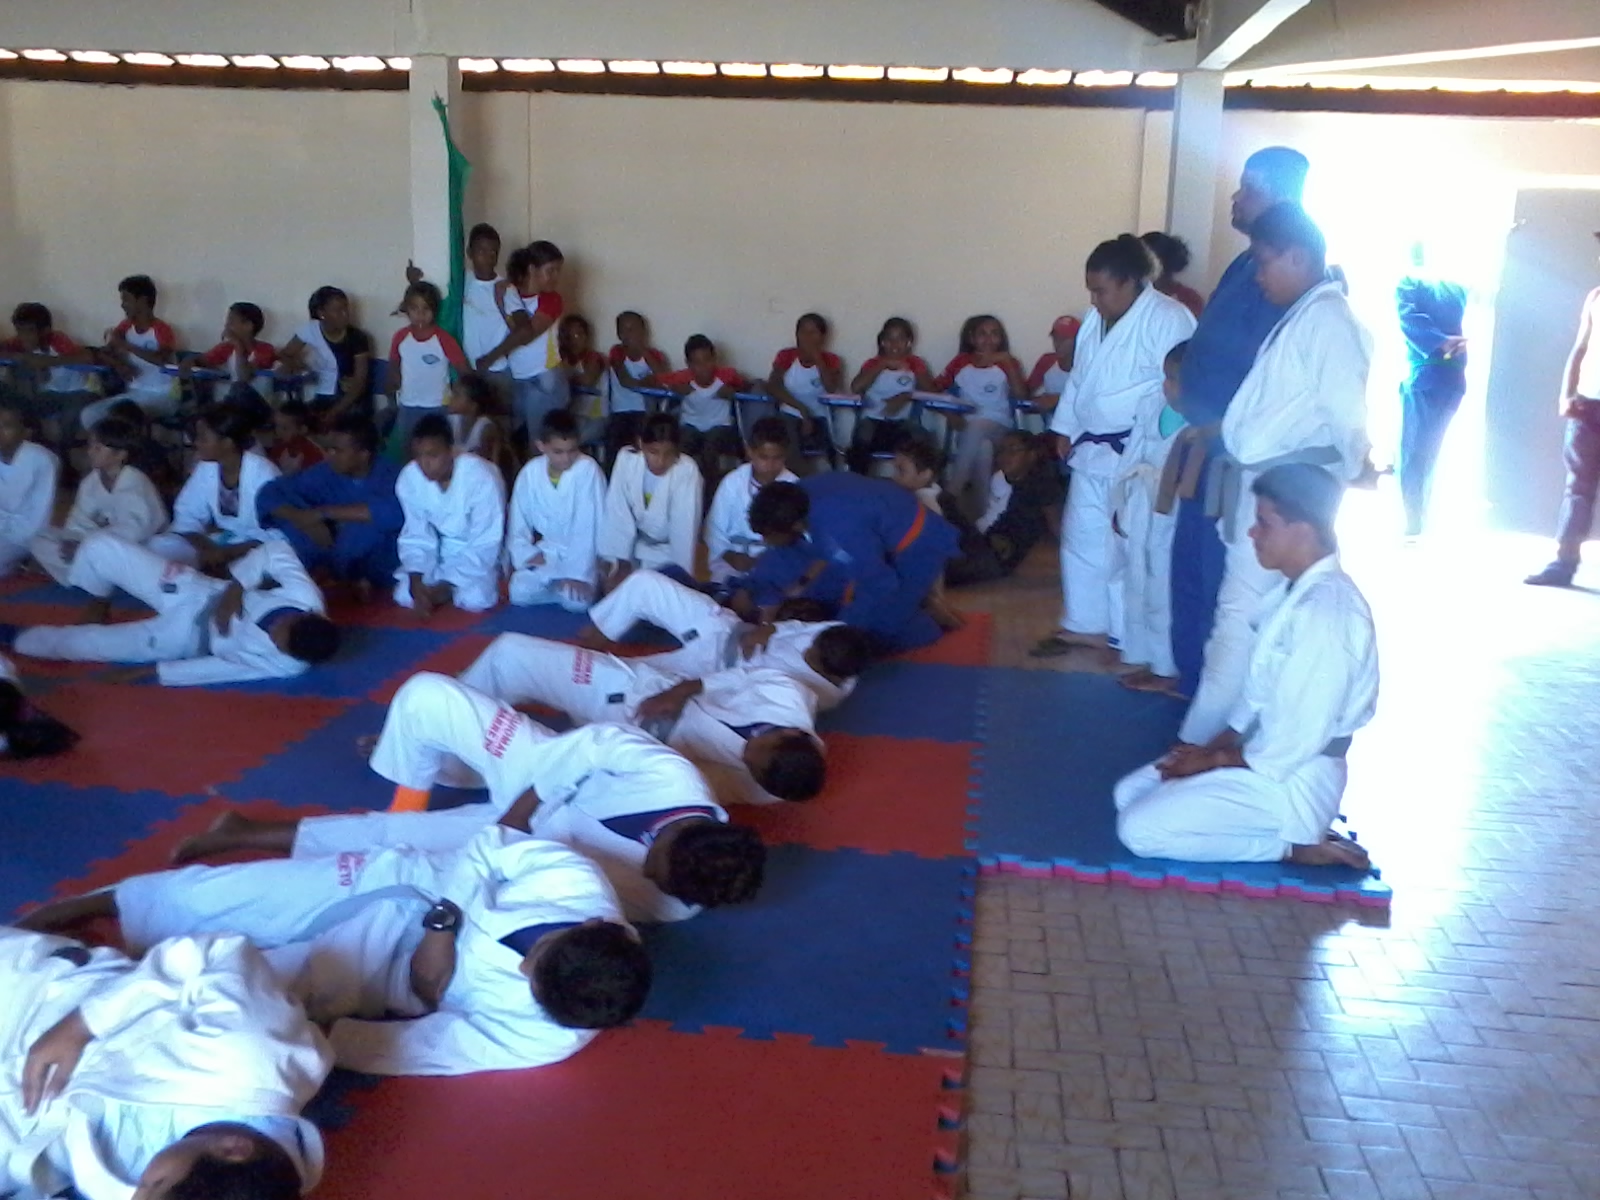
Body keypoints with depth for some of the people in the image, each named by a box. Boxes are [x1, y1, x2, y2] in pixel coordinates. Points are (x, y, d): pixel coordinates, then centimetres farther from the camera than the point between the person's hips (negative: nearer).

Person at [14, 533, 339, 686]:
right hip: (200, 591, 3)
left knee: (77, 644, -2)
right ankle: (97, 608, 32)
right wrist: (235, 588, -20)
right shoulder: (304, 596, -31)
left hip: (192, 638, -3)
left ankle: (23, 637, 38)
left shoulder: (284, 666, -32)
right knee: (100, 546, -5)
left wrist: (154, 673, -16)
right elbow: (275, 550, -13)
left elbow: (224, 667, -24)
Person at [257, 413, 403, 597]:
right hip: (342, 558, 4)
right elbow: (269, 494, -6)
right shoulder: (326, 473, -7)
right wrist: (306, 522, -26)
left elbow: (394, 511, -44)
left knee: (363, 526, -34)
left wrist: (324, 512, -36)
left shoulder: (389, 475, -21)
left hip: (381, 566, -4)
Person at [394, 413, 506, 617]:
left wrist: (448, 587, -28)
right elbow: (416, 537, -8)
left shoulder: (482, 478, -30)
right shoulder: (408, 479, -17)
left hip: (478, 553, -3)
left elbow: (485, 545, -24)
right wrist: (416, 583, -24)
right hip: (442, 549, 4)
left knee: (475, 600, -29)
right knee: (404, 596, -18)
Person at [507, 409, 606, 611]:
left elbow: (588, 525, -21)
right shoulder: (530, 472, -7)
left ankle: (580, 581, 6)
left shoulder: (588, 469, -19)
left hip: (580, 553, -3)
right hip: (547, 551, 3)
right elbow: (518, 521, 4)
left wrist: (577, 573, -25)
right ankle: (557, 586, 8)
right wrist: (525, 556, -11)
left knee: (576, 602, -26)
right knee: (519, 594, -19)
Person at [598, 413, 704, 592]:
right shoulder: (626, 460, -16)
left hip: (668, 553, -2)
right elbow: (617, 514, -17)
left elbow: (684, 527, -25)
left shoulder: (687, 471, -24)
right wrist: (619, 563, -21)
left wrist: (682, 575, -28)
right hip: (633, 544, 2)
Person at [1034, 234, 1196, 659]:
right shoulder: (1096, 319, 11)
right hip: (1093, 450, 9)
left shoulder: (1168, 318, -15)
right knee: (1082, 539, 14)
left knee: (1131, 546, 0)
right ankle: (1085, 624, 27)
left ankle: (1130, 637, 13)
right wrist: (1066, 429, 13)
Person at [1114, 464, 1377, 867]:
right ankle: (1296, 834, 7)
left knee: (1140, 829, -15)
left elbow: (1294, 743, -25)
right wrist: (1212, 748, 4)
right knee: (1130, 794, 10)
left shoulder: (1327, 610, -26)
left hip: (1292, 780, -10)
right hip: (1265, 753, 10)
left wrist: (1214, 760, -12)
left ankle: (1294, 844, -4)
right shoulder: (1294, 591, 4)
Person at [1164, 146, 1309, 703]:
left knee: (1219, 573, 1)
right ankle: (1191, 676, 30)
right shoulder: (1248, 264, 13)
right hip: (1208, 444, 9)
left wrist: (1213, 431, -16)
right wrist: (1196, 432, 14)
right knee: (1190, 564, 17)